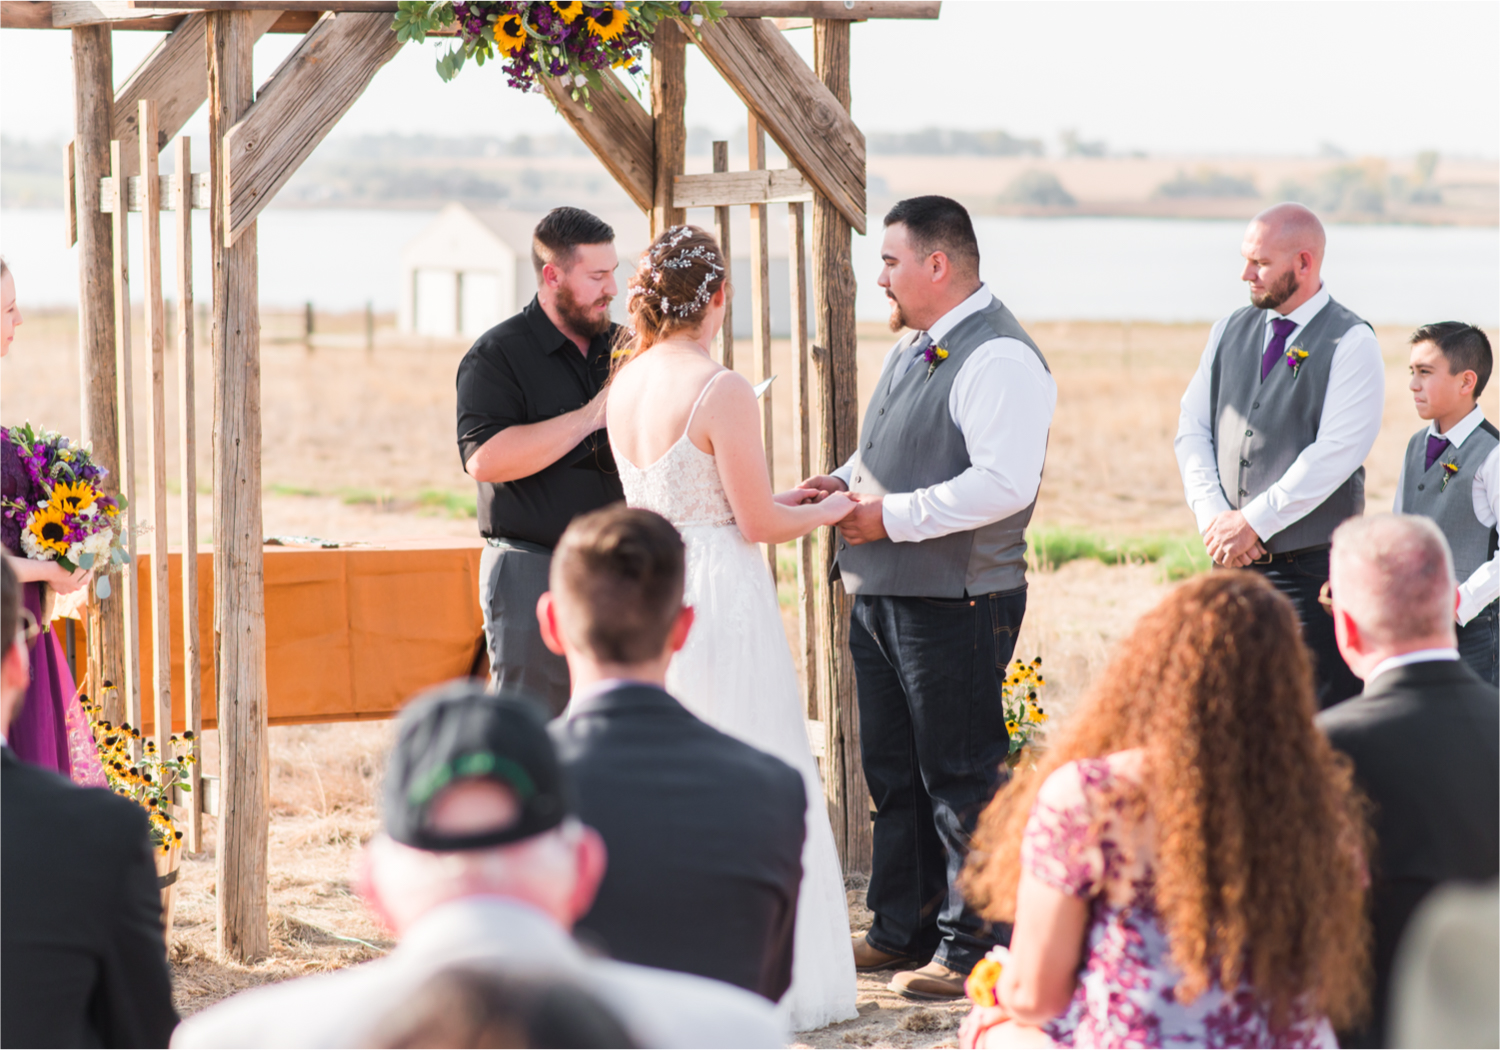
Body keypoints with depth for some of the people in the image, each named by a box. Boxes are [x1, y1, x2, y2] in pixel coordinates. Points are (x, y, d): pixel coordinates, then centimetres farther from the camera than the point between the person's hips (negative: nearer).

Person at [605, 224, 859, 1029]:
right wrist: (826, 511, 7)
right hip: (721, 600, -8)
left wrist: (779, 500, 23)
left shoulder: (625, 382, 6)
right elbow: (758, 523, -13)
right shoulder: (720, 391, -17)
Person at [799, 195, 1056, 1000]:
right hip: (881, 597, 10)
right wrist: (845, 482, 7)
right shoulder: (913, 349, 16)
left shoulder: (998, 358, -16)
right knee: (894, 774, 16)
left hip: (955, 606, -10)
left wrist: (894, 516, -20)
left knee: (961, 781, -3)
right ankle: (902, 932, 27)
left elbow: (1004, 483, -25)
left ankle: (970, 949, 3)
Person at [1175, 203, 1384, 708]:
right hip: (1234, 559, 6)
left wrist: (1254, 522, -15)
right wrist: (1214, 515, -6)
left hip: (1311, 564, -6)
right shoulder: (1230, 331, 12)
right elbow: (1192, 428, 10)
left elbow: (1335, 452, -15)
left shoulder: (1351, 342, -7)